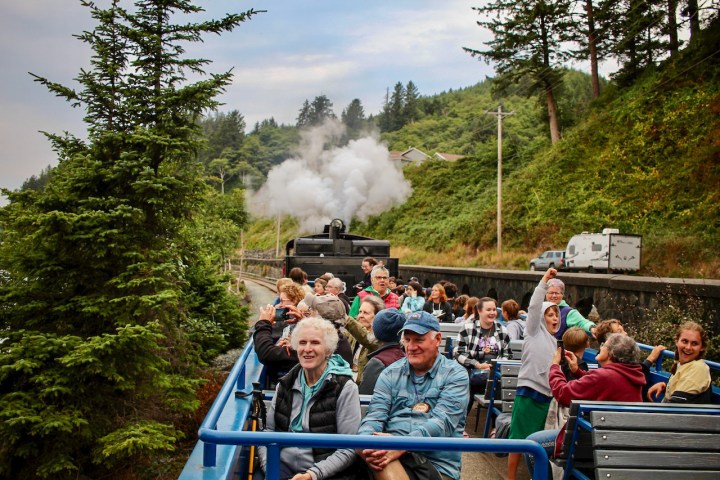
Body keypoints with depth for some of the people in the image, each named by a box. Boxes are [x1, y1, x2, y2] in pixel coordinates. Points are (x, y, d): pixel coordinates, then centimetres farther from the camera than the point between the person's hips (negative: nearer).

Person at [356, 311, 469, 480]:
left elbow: (443, 421, -12)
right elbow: (375, 415, 3)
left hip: (438, 464, -3)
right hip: (391, 452, 3)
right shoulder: (390, 374, 13)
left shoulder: (455, 375, 2)